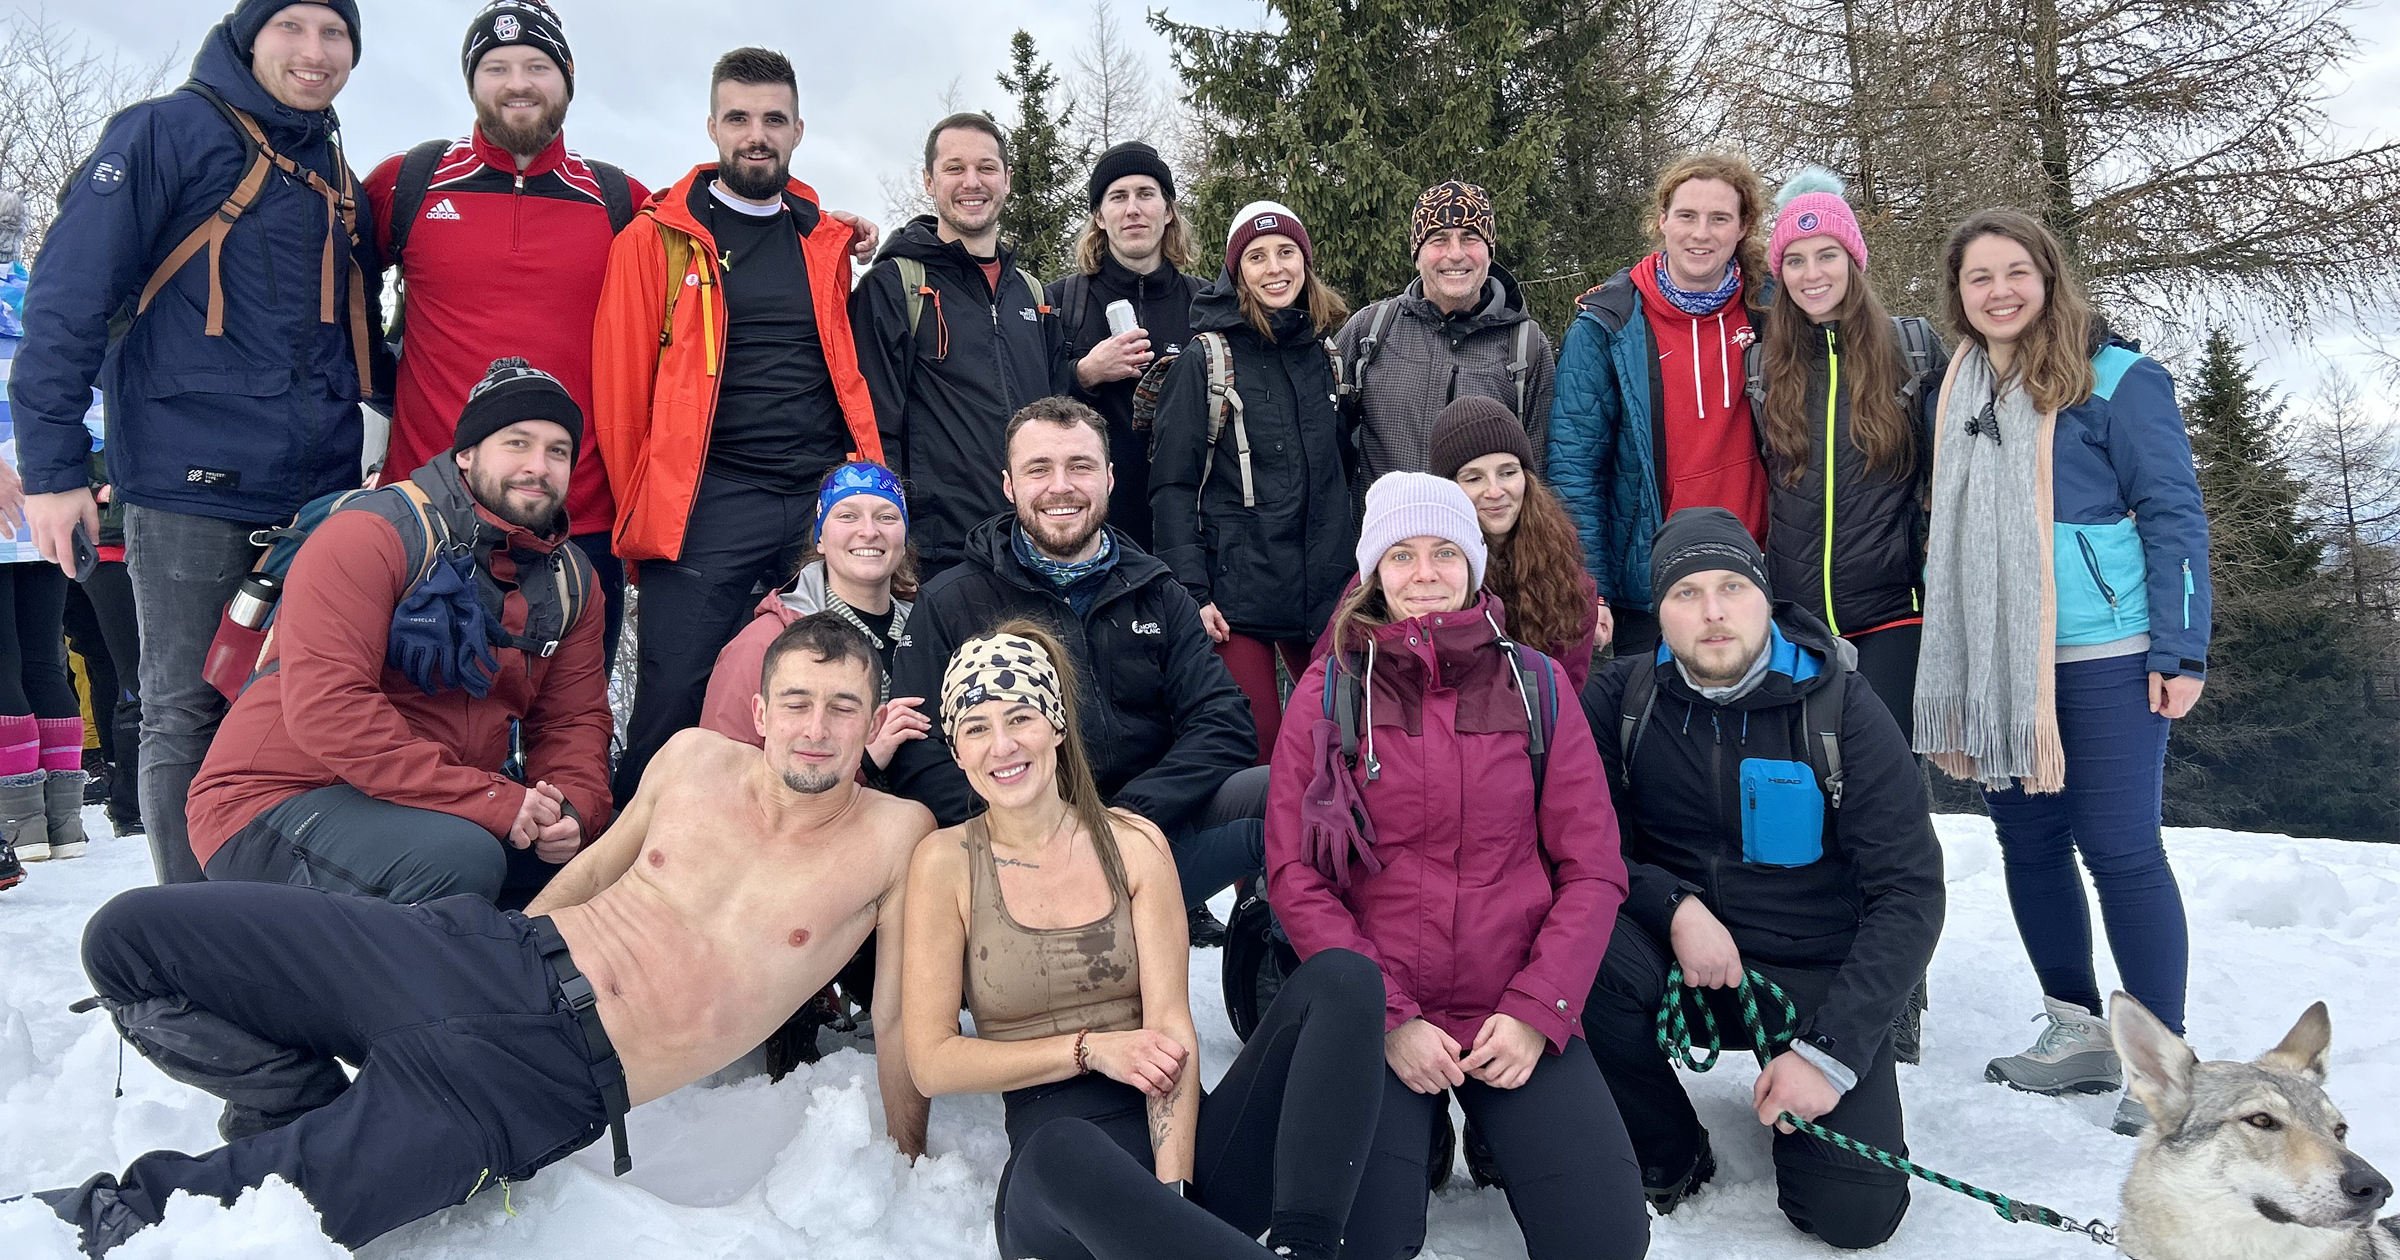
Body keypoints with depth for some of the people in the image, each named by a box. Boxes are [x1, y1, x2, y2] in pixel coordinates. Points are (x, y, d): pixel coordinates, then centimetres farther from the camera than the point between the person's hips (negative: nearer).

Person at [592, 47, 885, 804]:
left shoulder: (827, 243, 15)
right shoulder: (659, 236, 5)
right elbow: (620, 386, 2)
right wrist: (639, 515, -1)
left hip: (823, 502, 4)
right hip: (706, 507, -3)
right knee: (673, 706, -3)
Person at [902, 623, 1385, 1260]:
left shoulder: (1135, 844, 7)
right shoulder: (946, 863, 4)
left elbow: (1171, 1029, -2)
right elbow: (932, 1063, 1)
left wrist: (1171, 1196, -16)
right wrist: (1090, 1048, -7)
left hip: (1183, 1140, 3)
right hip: (1056, 1180, -3)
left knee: (1341, 977, -19)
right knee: (1062, 1152, -41)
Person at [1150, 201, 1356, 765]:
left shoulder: (1326, 355, 13)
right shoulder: (1205, 361, -3)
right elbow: (1172, 486, -6)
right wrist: (1190, 591, -14)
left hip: (1326, 588, 5)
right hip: (1239, 590, -5)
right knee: (1256, 748, -5)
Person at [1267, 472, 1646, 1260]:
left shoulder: (1535, 684, 4)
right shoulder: (1329, 691, 1)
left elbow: (1592, 870, 1)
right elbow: (1295, 876, -4)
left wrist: (1538, 1012, -11)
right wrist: (1389, 1019, -12)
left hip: (1518, 1016, 1)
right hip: (1372, 1016, -1)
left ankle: (1498, 1131, 13)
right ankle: (1410, 1134, 12)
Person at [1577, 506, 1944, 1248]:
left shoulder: (1842, 708, -10)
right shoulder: (1622, 699, -4)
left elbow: (1909, 890, -11)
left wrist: (1831, 1049, -18)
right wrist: (1674, 907, -23)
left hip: (1813, 974, -1)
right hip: (1680, 959, 1)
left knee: (1853, 1213, -18)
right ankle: (1667, 1157, -5)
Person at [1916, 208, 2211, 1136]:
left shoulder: (2118, 379, -5)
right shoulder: (1959, 391, 11)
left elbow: (2173, 515, -7)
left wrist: (2180, 650, -12)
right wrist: (1952, 658, 16)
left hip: (2103, 655, -6)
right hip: (1996, 662, 6)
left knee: (2118, 848, -3)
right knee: (2027, 841, 11)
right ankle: (2077, 1032, 26)